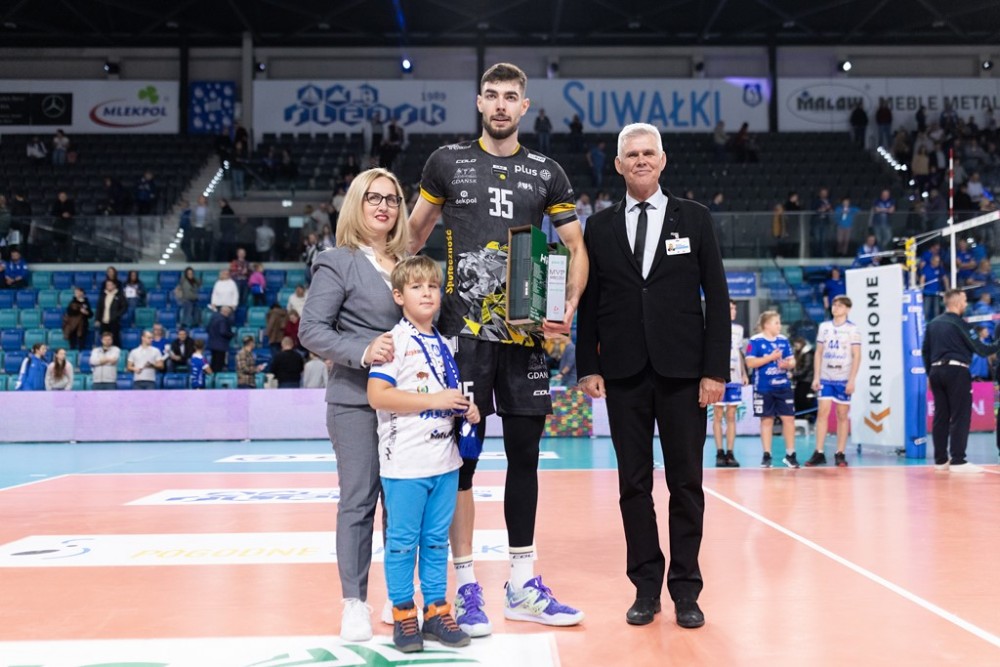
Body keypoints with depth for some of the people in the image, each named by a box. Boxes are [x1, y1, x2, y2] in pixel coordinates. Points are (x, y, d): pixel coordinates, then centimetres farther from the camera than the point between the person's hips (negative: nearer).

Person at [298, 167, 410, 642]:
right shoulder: (338, 263, -3)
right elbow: (311, 329, -9)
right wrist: (362, 351, -23)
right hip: (357, 401, -5)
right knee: (358, 501, 0)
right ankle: (354, 603, 11)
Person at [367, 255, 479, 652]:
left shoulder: (444, 344, 12)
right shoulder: (395, 340, -10)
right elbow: (377, 395, -20)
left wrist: (468, 410, 3)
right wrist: (435, 400, -20)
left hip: (445, 460, 6)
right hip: (405, 463, -6)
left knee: (437, 540, 13)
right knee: (402, 541, 4)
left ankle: (436, 611, 23)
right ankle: (403, 615, 17)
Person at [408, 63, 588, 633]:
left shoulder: (547, 173, 9)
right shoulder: (447, 162, 6)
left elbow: (576, 246, 11)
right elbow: (415, 231, 16)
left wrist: (569, 306, -4)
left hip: (526, 333, 3)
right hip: (463, 330, -2)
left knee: (525, 453, 8)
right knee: (462, 455, -1)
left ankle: (523, 585, 19)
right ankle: (467, 586, 10)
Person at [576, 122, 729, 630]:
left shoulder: (694, 219, 5)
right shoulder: (600, 227, 9)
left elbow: (716, 297, 2)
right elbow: (588, 303, 9)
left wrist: (716, 369, -5)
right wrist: (588, 367, 1)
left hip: (682, 371, -1)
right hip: (624, 373, 1)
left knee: (686, 483, 4)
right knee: (634, 484, 6)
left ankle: (686, 590, 14)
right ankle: (646, 587, 16)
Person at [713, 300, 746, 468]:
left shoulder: (738, 329, 15)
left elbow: (739, 353, 20)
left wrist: (744, 373, 12)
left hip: (735, 378, 4)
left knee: (731, 416, 5)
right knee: (718, 415, -1)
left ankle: (730, 453, 7)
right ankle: (720, 453, 3)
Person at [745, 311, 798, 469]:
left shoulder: (783, 340, 8)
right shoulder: (755, 341, -6)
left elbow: (792, 361, 12)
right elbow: (750, 362, -13)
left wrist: (787, 364, -11)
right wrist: (771, 357, -16)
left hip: (783, 386, 3)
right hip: (764, 388, -3)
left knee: (788, 418, 0)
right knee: (767, 420, 5)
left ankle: (790, 454, 10)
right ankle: (766, 455, 14)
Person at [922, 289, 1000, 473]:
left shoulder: (933, 324, 12)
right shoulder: (959, 323, -8)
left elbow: (925, 351, 14)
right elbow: (977, 347, -7)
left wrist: (930, 373, 20)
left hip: (936, 372, 7)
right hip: (956, 371, -7)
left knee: (940, 416, 9)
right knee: (960, 416, -4)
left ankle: (940, 460, 12)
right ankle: (958, 461, -7)